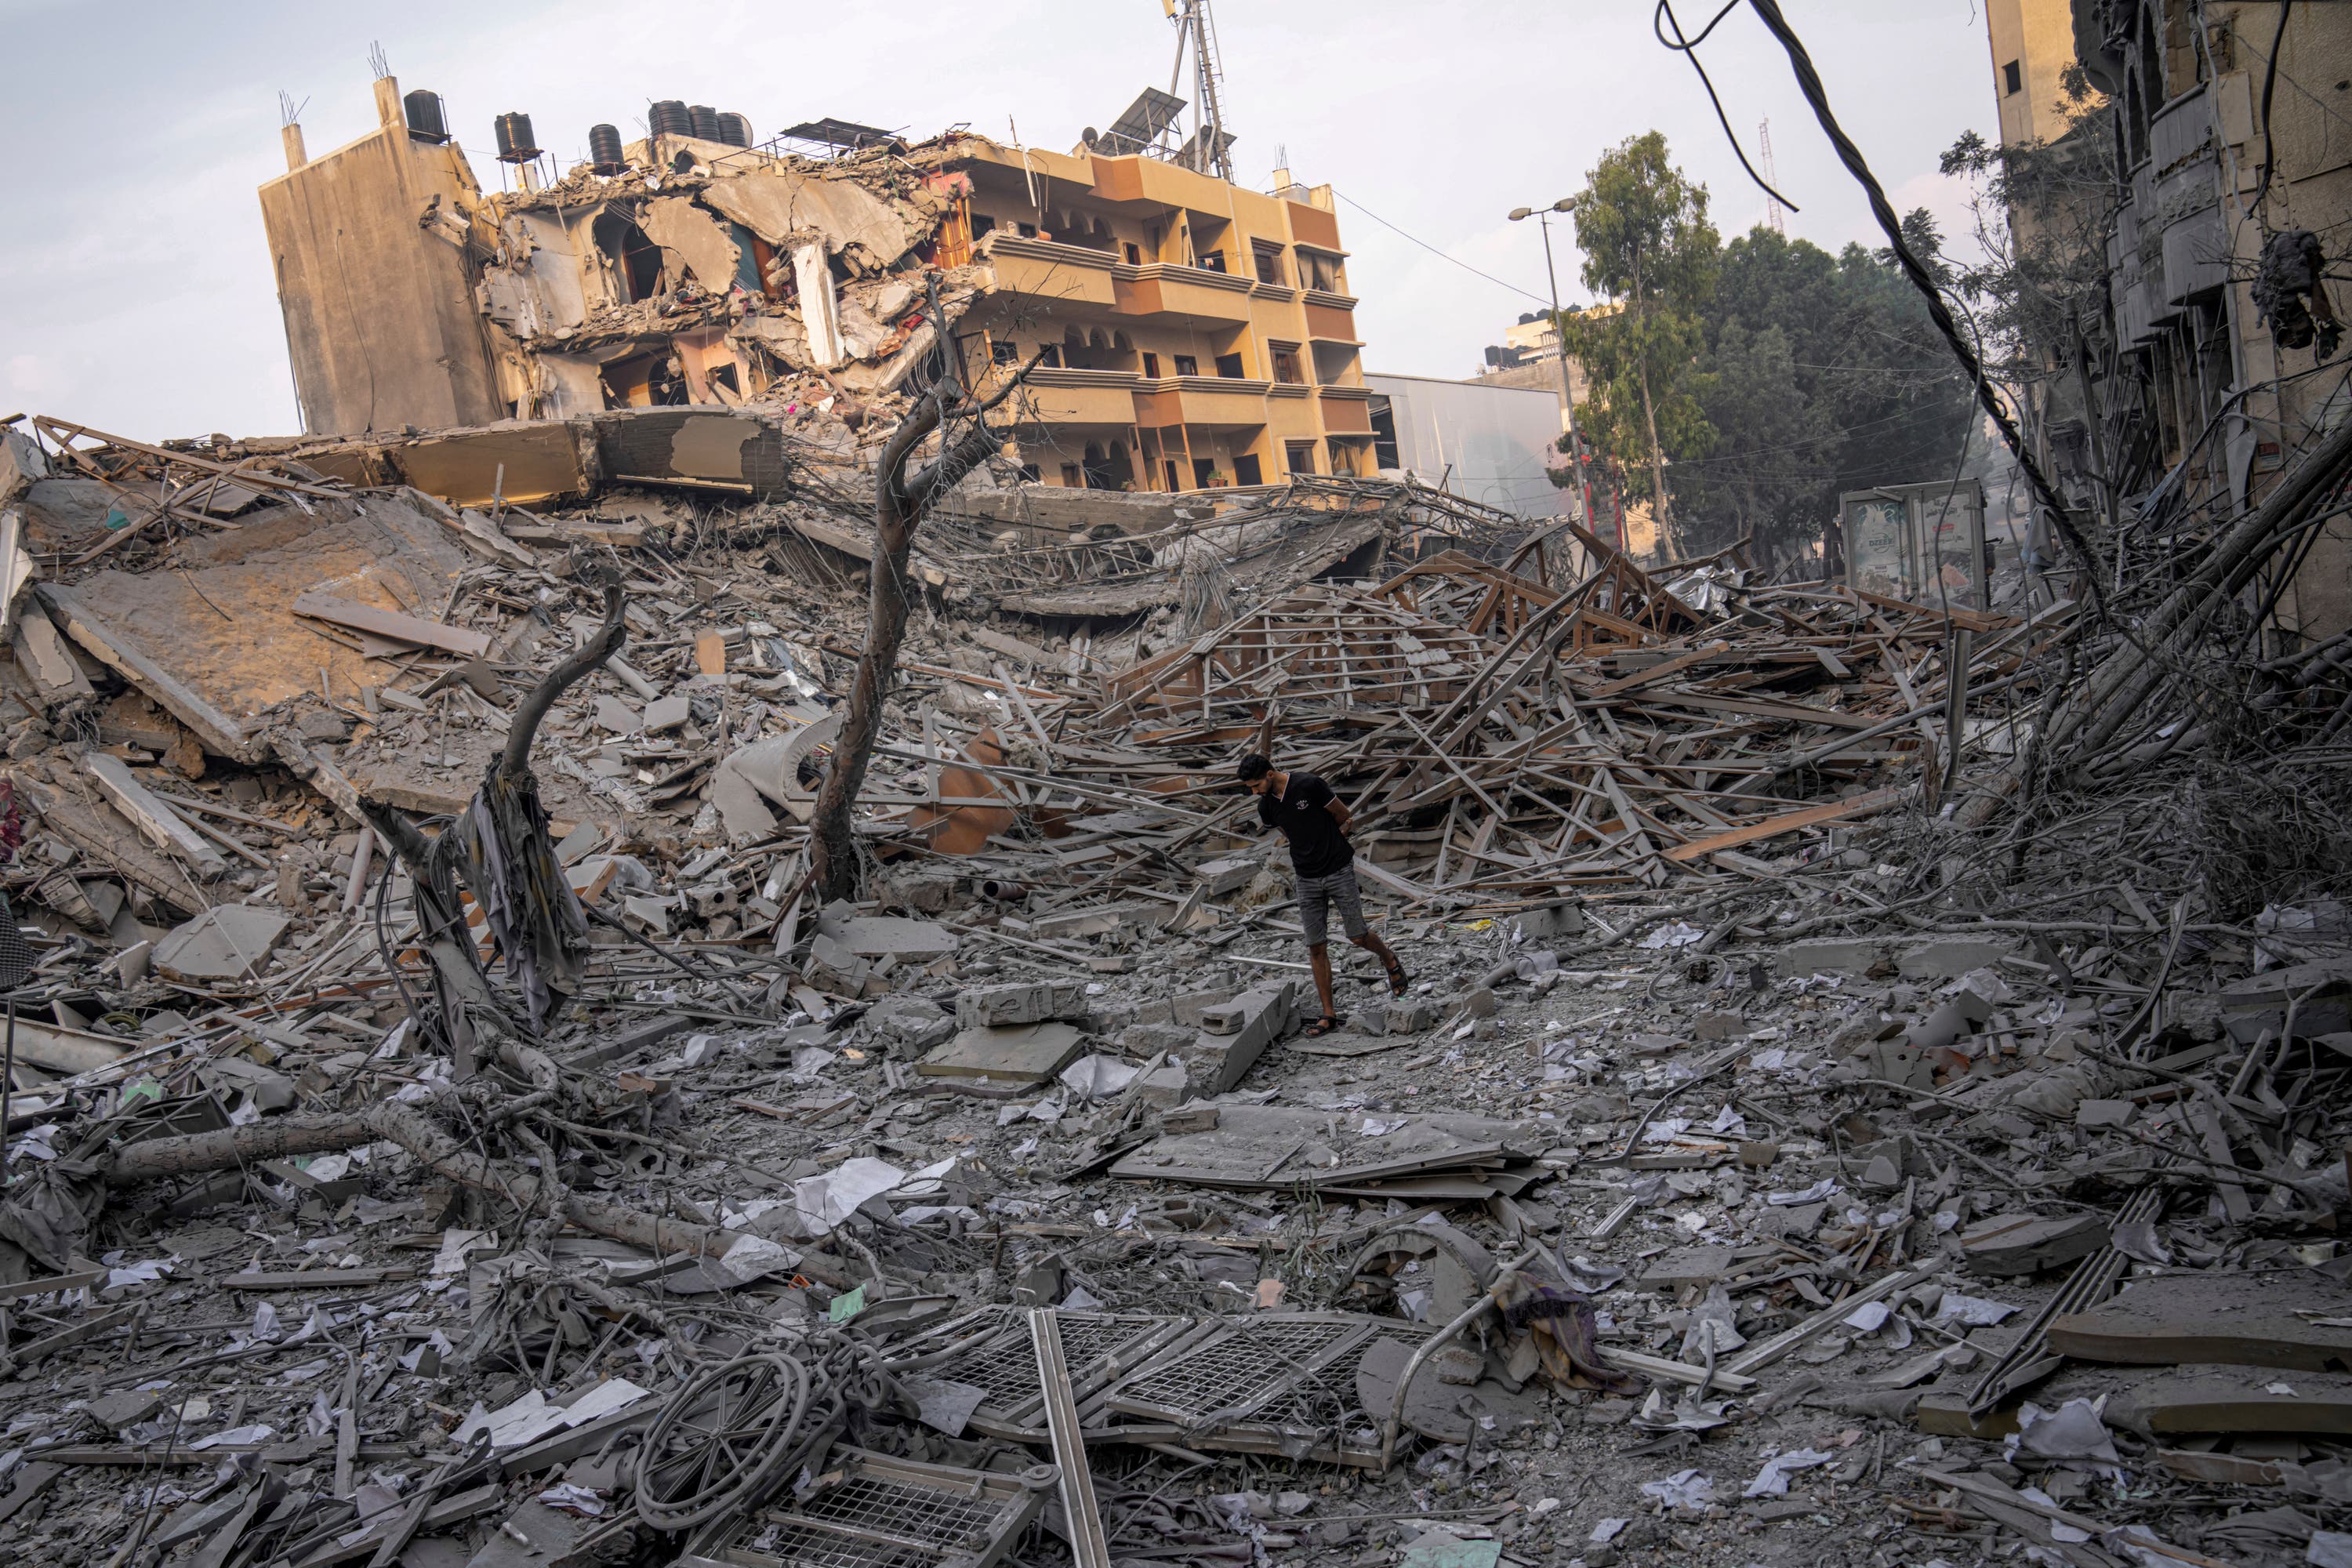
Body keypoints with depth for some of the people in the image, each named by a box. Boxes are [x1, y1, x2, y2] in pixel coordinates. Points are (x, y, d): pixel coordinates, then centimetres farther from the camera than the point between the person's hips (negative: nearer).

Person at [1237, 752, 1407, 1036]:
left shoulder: (1309, 785, -17)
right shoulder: (1266, 807, 0)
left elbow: (1343, 815, -2)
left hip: (1339, 871, -4)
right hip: (1308, 879, 4)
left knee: (1358, 937, 3)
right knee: (1316, 948, 2)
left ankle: (1390, 961, 36)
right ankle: (1329, 1014, 9)